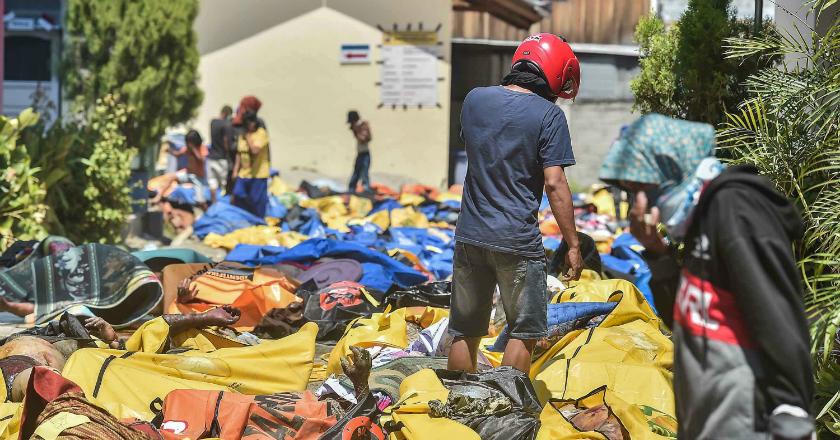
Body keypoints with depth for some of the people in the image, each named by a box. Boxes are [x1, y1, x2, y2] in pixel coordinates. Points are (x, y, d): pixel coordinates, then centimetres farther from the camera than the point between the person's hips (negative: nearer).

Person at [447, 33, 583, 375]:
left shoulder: (474, 99, 5)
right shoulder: (549, 116, -10)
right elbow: (554, 184, -14)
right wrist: (573, 244, -9)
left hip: (470, 237, 5)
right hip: (518, 243, -5)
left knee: (465, 332, 14)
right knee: (524, 332, 8)